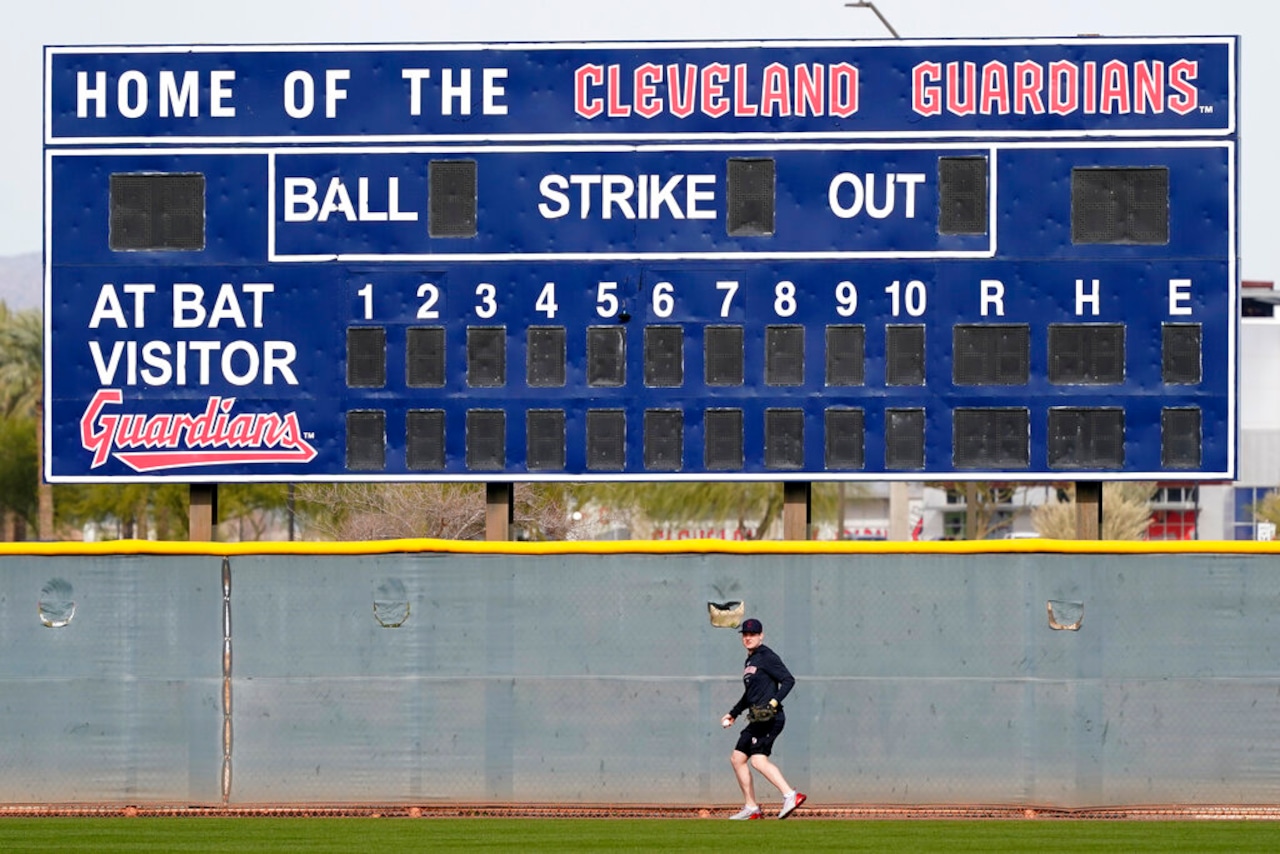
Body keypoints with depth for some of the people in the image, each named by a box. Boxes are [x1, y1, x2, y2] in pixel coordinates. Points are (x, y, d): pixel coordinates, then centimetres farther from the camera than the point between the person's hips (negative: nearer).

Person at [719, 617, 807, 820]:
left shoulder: (766, 657, -7)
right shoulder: (750, 660, 21)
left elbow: (788, 680, -15)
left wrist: (774, 702, -27)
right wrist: (733, 714, 35)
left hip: (770, 718, -10)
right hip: (757, 721, 10)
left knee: (758, 760, -22)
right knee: (737, 757, 11)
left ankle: (790, 795, -30)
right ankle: (751, 808, 14)